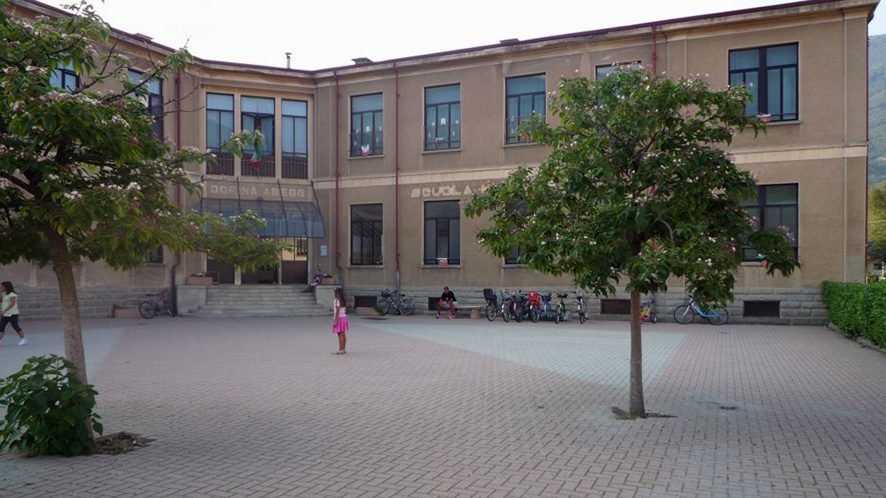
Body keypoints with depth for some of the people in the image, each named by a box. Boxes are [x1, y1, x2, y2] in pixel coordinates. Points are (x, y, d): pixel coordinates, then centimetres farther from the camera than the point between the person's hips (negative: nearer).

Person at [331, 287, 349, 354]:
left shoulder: (336, 300, -12)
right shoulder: (344, 301, 10)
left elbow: (337, 311, -17)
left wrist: (335, 320, -17)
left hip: (339, 318, -8)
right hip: (344, 317, 8)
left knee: (340, 334, -8)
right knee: (343, 334, 11)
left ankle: (340, 350, -9)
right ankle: (343, 349, 15)